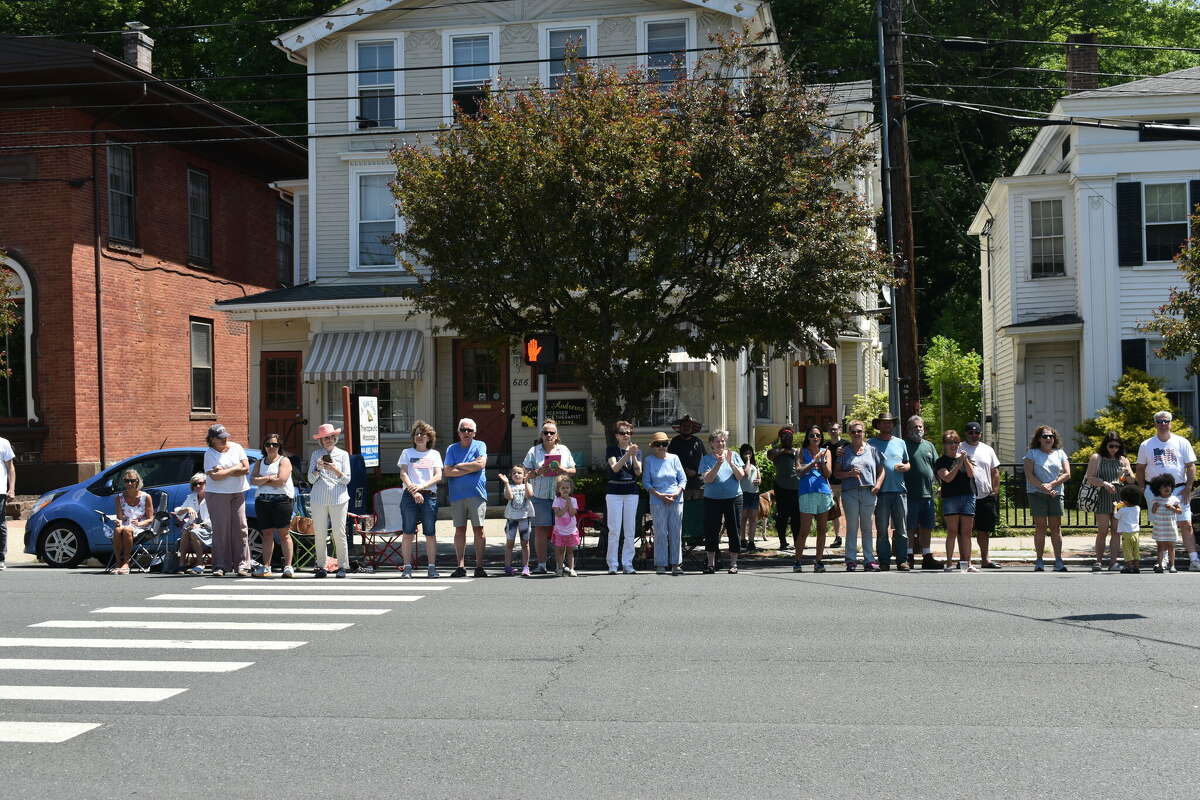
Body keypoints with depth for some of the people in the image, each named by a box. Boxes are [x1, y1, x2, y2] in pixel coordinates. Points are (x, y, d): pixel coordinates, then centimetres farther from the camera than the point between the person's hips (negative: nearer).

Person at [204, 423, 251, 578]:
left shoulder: (236, 448, 8)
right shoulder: (209, 454, -2)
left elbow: (246, 469, -1)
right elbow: (215, 476, -15)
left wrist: (224, 471, -8)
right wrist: (235, 468, -7)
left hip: (238, 493, 3)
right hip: (218, 495, -3)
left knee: (240, 528, -2)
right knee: (221, 530, -6)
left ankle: (241, 565, 0)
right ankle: (221, 566, -2)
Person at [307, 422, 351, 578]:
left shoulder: (343, 454, 9)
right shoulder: (316, 454, 12)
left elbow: (346, 480, 4)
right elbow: (311, 479, 8)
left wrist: (336, 470, -13)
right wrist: (318, 468, -10)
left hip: (338, 499, -1)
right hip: (318, 499, 1)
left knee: (339, 533, -5)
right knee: (319, 534, 0)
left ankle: (342, 566, 1)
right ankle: (321, 567, 6)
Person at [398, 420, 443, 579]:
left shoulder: (434, 454, 14)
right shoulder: (407, 453, 14)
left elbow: (438, 476, 3)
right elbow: (403, 474, 3)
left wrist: (422, 486, -13)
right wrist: (413, 491, -12)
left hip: (429, 495, 0)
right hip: (410, 495, 0)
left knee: (430, 533, -1)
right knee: (408, 533, -4)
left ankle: (431, 567, 2)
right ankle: (407, 567, -2)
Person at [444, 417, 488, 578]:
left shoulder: (479, 446, 8)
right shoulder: (452, 449, 11)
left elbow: (481, 464, -9)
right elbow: (447, 472, -1)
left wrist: (459, 466, -1)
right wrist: (470, 468, -6)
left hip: (476, 494, -2)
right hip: (457, 495, 2)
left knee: (479, 529, -4)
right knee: (460, 530, 1)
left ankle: (479, 566, -1)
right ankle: (461, 566, 4)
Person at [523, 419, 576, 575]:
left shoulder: (564, 450, 12)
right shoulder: (534, 451, 7)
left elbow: (573, 470, 14)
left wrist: (563, 470, -7)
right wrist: (537, 472, -14)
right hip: (540, 496, -1)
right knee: (540, 528, -4)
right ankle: (541, 564, -1)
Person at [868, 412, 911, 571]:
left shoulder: (900, 443, 18)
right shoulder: (872, 443, 7)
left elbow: (908, 464, 23)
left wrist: (904, 467, -1)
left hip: (899, 490, 3)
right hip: (881, 491, -3)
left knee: (901, 528, 1)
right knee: (882, 529, -1)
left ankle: (902, 560, 4)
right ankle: (884, 560, 3)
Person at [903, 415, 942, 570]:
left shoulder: (929, 446, 17)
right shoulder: (904, 445, -1)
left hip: (927, 493, 5)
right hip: (910, 494, -5)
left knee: (926, 527, 10)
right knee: (910, 527, -2)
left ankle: (927, 557, 16)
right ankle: (909, 557, 4)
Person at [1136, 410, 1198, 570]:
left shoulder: (1182, 443, 5)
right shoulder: (1146, 445, 7)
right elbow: (1140, 469, 12)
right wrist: (1141, 488, 4)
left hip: (1179, 489, -1)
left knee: (1186, 525, -6)